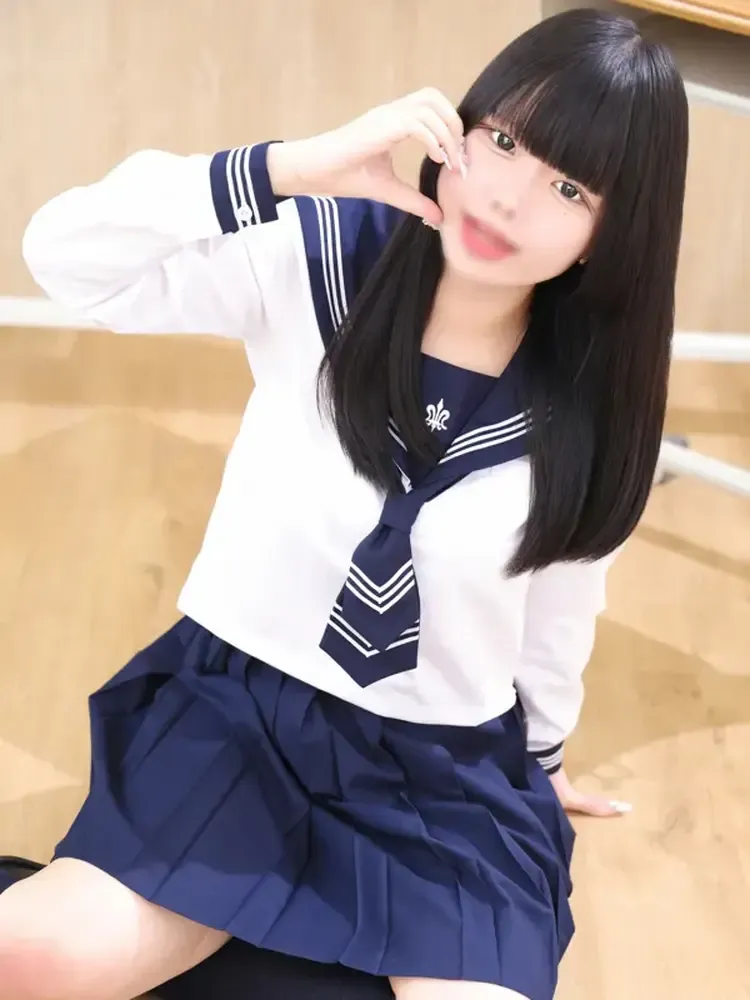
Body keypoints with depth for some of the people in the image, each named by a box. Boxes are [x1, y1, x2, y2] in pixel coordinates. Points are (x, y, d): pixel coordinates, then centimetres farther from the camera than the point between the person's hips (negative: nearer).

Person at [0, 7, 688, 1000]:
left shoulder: (593, 411, -7)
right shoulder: (319, 259, -11)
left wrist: (535, 757, 22)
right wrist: (294, 167, -30)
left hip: (448, 764, 1)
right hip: (237, 700, -1)